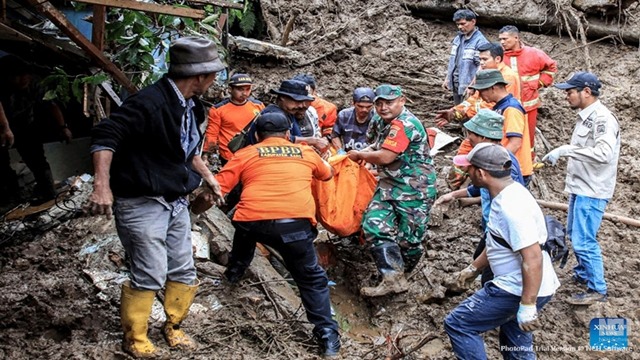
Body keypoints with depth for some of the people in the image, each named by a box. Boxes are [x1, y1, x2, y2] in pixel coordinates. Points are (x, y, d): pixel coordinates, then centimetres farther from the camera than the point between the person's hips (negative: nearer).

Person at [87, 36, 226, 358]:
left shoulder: (191, 106, 8)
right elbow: (104, 135, -28)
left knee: (183, 273, 12)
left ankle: (172, 326, 34)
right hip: (142, 204, -8)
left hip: (176, 203, 9)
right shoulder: (150, 103, -22)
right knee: (150, 276, -6)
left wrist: (208, 176, 24)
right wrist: (102, 185, -35)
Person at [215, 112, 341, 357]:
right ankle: (328, 336, 6)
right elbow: (327, 174, 41)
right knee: (312, 280, 13)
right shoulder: (305, 152, 22)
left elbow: (218, 187, 12)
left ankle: (234, 272, 52)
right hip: (294, 224, -1)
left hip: (253, 221, 1)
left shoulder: (245, 154, 16)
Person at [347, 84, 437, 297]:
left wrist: (359, 155, -5)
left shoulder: (404, 124, -19)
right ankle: (393, 279, -7)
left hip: (414, 190, -9)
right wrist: (366, 151, 8)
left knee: (409, 238, 0)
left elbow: (384, 157, -22)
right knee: (374, 226, -8)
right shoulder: (387, 122, 12)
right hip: (389, 186, 9)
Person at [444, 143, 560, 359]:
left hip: (522, 290, -10)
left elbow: (533, 259, -29)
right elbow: (499, 243, 21)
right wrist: (474, 268, 27)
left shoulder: (511, 207, -26)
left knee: (457, 324, -4)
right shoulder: (508, 194, 7)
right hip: (518, 286, 10)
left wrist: (528, 306, -27)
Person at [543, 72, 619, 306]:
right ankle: (583, 273, 41)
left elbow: (604, 153, -34)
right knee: (575, 234, 22)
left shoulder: (602, 119, -21)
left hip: (592, 192, -10)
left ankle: (597, 289, 6)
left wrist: (565, 150, -34)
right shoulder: (585, 116, 9)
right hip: (579, 187, 10)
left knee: (583, 241, -6)